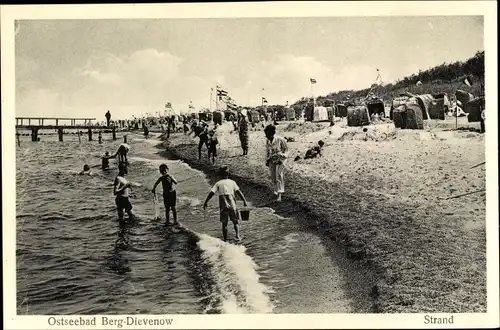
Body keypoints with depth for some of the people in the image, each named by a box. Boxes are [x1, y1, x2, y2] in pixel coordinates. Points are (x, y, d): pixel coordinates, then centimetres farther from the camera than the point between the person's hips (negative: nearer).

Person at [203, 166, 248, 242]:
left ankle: (225, 239, 9)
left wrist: (206, 202, 2)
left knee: (224, 223, 11)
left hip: (223, 206, 0)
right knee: (235, 221, 12)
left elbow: (211, 193, -2)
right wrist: (244, 200, -4)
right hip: (232, 204, 0)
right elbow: (238, 192, -2)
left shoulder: (218, 183, 8)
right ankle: (237, 235, -7)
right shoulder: (232, 182, 9)